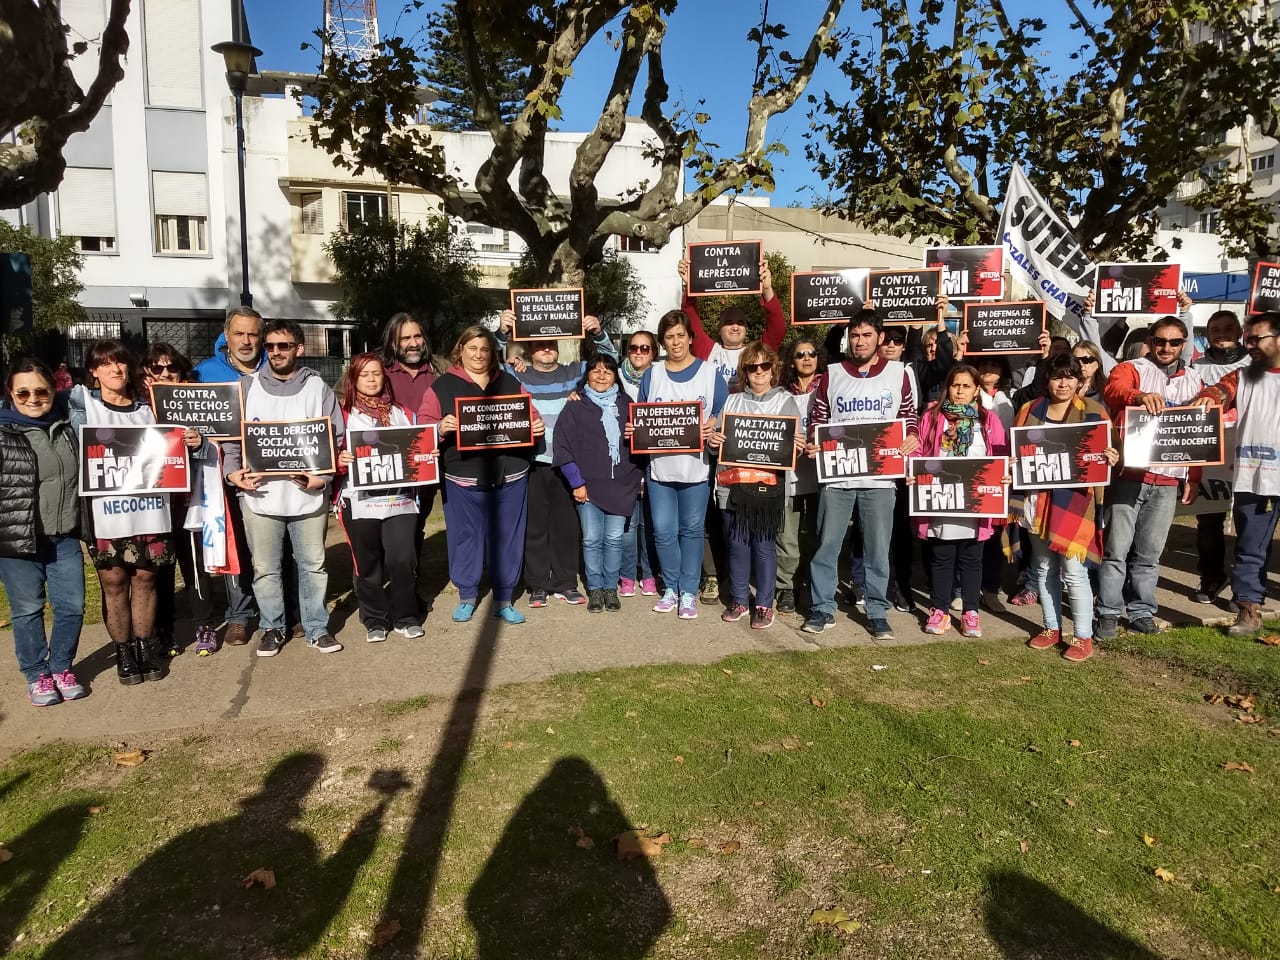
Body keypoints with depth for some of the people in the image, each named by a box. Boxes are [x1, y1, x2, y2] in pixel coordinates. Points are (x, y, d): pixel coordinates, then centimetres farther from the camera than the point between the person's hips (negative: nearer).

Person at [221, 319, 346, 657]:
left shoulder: (318, 388, 5)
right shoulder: (247, 386, 7)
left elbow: (336, 438, 4)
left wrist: (323, 476, -9)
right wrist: (232, 470, -7)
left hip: (308, 495, 0)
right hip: (259, 495, 1)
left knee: (313, 565, 8)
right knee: (265, 568, 8)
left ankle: (316, 629, 21)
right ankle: (273, 628, 25)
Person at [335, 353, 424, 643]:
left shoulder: (400, 412, 15)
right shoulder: (343, 413, 3)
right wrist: (340, 461, -20)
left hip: (399, 498, 2)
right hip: (360, 501, -2)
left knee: (403, 559, -3)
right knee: (368, 563, 6)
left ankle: (405, 617, 14)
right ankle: (375, 621, 20)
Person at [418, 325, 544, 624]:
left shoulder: (510, 383, 13)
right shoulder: (443, 385, 4)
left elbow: (530, 416, 16)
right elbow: (424, 424, -2)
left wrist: (538, 427, -6)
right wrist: (440, 428, -22)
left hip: (510, 476, 2)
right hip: (463, 477, -2)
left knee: (507, 538, 7)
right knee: (464, 537, 5)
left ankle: (504, 599, 20)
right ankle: (467, 596, 23)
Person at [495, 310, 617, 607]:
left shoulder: (574, 372, 9)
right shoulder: (519, 375, 4)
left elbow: (610, 358, 8)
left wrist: (598, 333, -12)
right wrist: (502, 333, -22)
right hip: (532, 461, -1)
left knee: (566, 524, 8)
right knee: (535, 526, 5)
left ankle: (566, 583, 20)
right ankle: (538, 585, 15)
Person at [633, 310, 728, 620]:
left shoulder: (710, 374, 1)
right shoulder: (651, 375, 8)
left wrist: (713, 427, -17)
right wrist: (633, 429, -8)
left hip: (695, 467, -2)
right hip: (659, 467, 2)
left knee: (691, 529, 5)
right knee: (664, 531, 4)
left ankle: (688, 592, 15)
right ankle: (670, 588, 20)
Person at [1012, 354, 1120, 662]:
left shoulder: (1093, 411, 1)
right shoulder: (1030, 411, 8)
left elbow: (1107, 451, 2)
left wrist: (1111, 459, -20)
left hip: (1075, 500, -3)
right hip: (1038, 499, 4)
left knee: (1073, 569, -6)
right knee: (1044, 567, 11)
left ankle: (1083, 637, 7)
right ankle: (1052, 628, 26)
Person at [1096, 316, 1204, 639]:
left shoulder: (1193, 382, 16)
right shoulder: (1131, 369, 2)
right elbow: (1112, 389, -22)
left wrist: (1194, 477, 13)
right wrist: (1139, 395, -43)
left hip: (1167, 480, 4)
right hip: (1128, 474, -4)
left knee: (1149, 552, 11)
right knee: (1116, 548, -2)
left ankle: (1141, 611, 21)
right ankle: (1108, 614, 6)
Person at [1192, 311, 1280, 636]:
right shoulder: (1242, 377, 13)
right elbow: (1221, 390, -6)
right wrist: (1209, 397, -30)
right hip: (1252, 480, 2)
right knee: (1250, 549, 7)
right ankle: (1249, 612, 14)